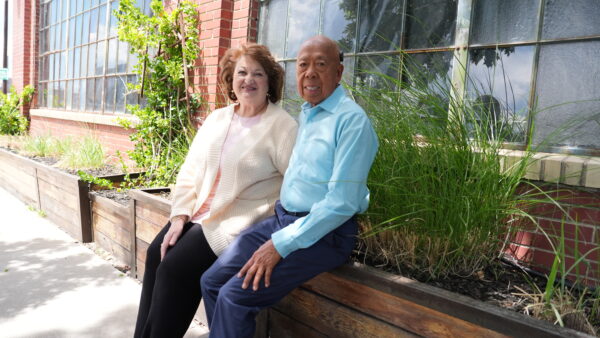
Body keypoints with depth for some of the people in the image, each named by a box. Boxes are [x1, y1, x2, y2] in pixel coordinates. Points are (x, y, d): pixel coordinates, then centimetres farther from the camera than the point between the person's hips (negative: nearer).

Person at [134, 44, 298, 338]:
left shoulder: (283, 126, -11)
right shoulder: (217, 118, 10)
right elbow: (191, 170, 9)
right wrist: (179, 216, -2)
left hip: (239, 221, -7)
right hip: (201, 213, 7)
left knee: (175, 268, -17)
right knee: (156, 254, -7)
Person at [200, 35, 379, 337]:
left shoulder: (351, 120, -14)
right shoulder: (305, 114, 13)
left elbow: (342, 203, -20)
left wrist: (281, 244, -20)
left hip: (324, 233, -8)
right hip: (282, 219, 8)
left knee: (235, 296, -18)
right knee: (211, 281, 1)